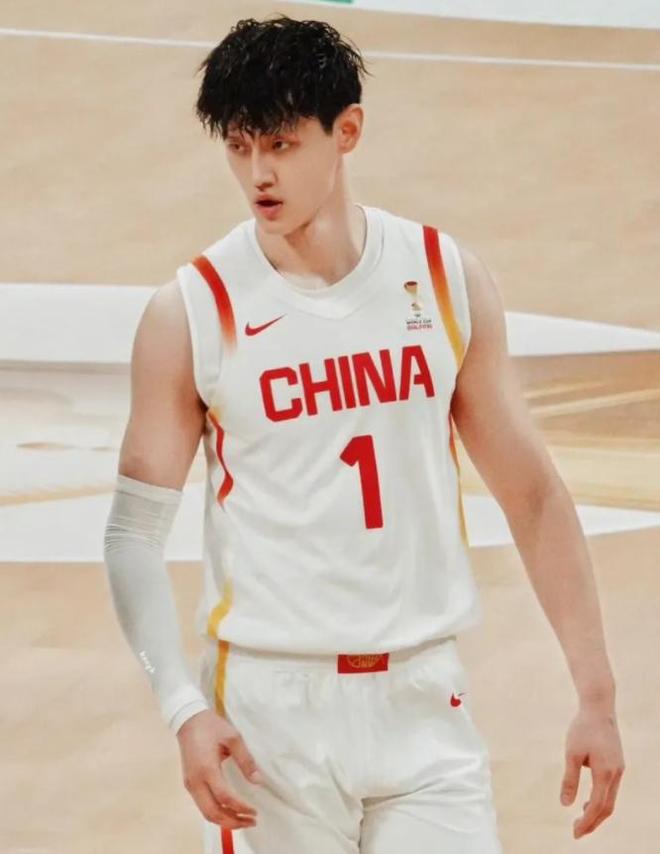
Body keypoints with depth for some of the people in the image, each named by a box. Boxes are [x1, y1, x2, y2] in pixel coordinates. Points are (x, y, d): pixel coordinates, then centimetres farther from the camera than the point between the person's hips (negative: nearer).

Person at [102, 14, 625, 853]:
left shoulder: (447, 279, 2)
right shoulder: (191, 313, -5)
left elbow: (531, 493, 7)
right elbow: (134, 533, -1)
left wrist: (595, 693, 3)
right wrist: (185, 710, -14)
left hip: (424, 698, 2)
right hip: (271, 706, -2)